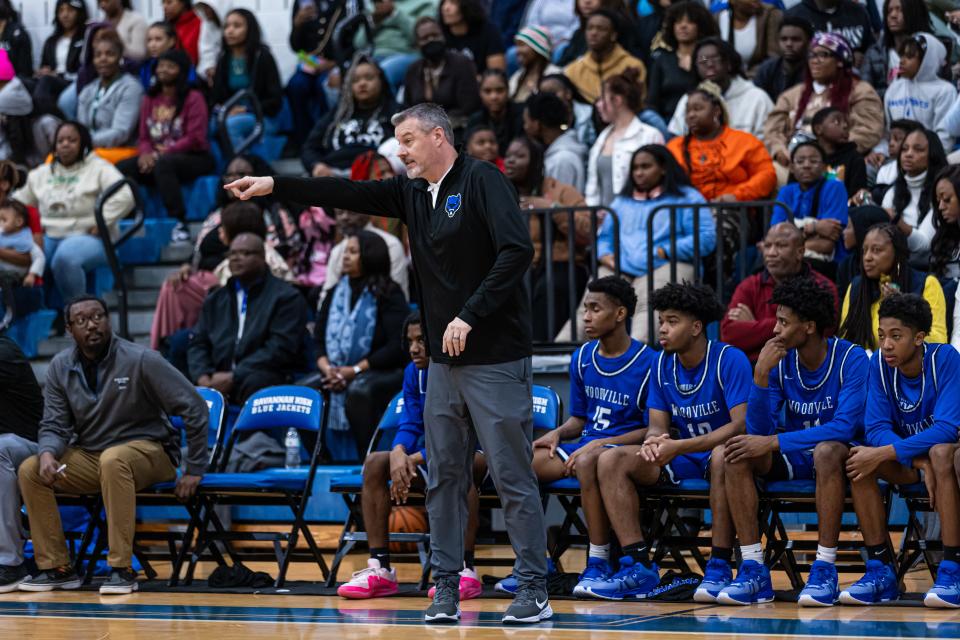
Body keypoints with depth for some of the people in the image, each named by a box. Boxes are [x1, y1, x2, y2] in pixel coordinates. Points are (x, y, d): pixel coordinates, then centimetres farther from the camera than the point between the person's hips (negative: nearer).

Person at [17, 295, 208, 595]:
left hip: (148, 453, -5)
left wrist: (194, 470, -13)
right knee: (30, 470, -19)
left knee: (113, 459, -39)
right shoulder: (61, 368, 0)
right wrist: (47, 454, -24)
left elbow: (194, 408, -13)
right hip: (88, 457, 5)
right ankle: (57, 567, -9)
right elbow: (54, 426, 1)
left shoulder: (140, 360, -14)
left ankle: (122, 569, -35)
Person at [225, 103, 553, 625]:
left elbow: (517, 250, -20)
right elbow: (347, 194, 14)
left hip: (495, 359, -8)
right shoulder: (411, 192, 13)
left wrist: (470, 316, -21)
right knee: (443, 476, 7)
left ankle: (534, 591, -1)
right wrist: (274, 185, 7)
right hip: (444, 361, 8)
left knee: (512, 476, -5)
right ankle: (445, 589, 11)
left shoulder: (481, 181, -10)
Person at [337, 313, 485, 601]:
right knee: (374, 462, -15)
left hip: (476, 454, -7)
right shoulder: (414, 373, 3)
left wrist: (413, 459, -28)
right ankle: (379, 568, -19)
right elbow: (410, 425, 1)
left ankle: (466, 570, -40)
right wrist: (398, 453, -23)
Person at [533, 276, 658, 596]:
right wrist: (558, 434, -2)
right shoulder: (582, 358, 12)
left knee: (587, 461, -39)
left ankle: (599, 563, -29)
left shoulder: (648, 363, -8)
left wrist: (601, 444, -19)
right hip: (587, 445, 7)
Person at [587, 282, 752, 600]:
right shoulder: (662, 364, 5)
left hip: (722, 453, -6)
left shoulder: (730, 360, -14)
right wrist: (654, 441, -23)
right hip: (683, 458, 6)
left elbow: (741, 425, -22)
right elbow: (657, 425, 5)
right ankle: (639, 566, -20)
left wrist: (680, 447, -30)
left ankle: (720, 566, -34)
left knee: (723, 455, -42)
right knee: (611, 460, -13)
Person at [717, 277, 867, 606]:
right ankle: (753, 570, -25)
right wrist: (761, 376, -21)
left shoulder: (851, 358, -15)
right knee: (736, 454, -21)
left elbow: (845, 427, -26)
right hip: (792, 459, 5)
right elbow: (758, 430, -6)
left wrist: (773, 442, -29)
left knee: (827, 451, -39)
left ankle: (825, 569, -34)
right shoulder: (779, 361, -2)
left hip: (837, 456, -5)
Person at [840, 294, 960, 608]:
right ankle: (881, 571, -19)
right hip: (908, 460, 4)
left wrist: (883, 454, -35)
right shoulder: (879, 364, -8)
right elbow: (876, 428, -12)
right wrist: (920, 463, -29)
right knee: (857, 459, -24)